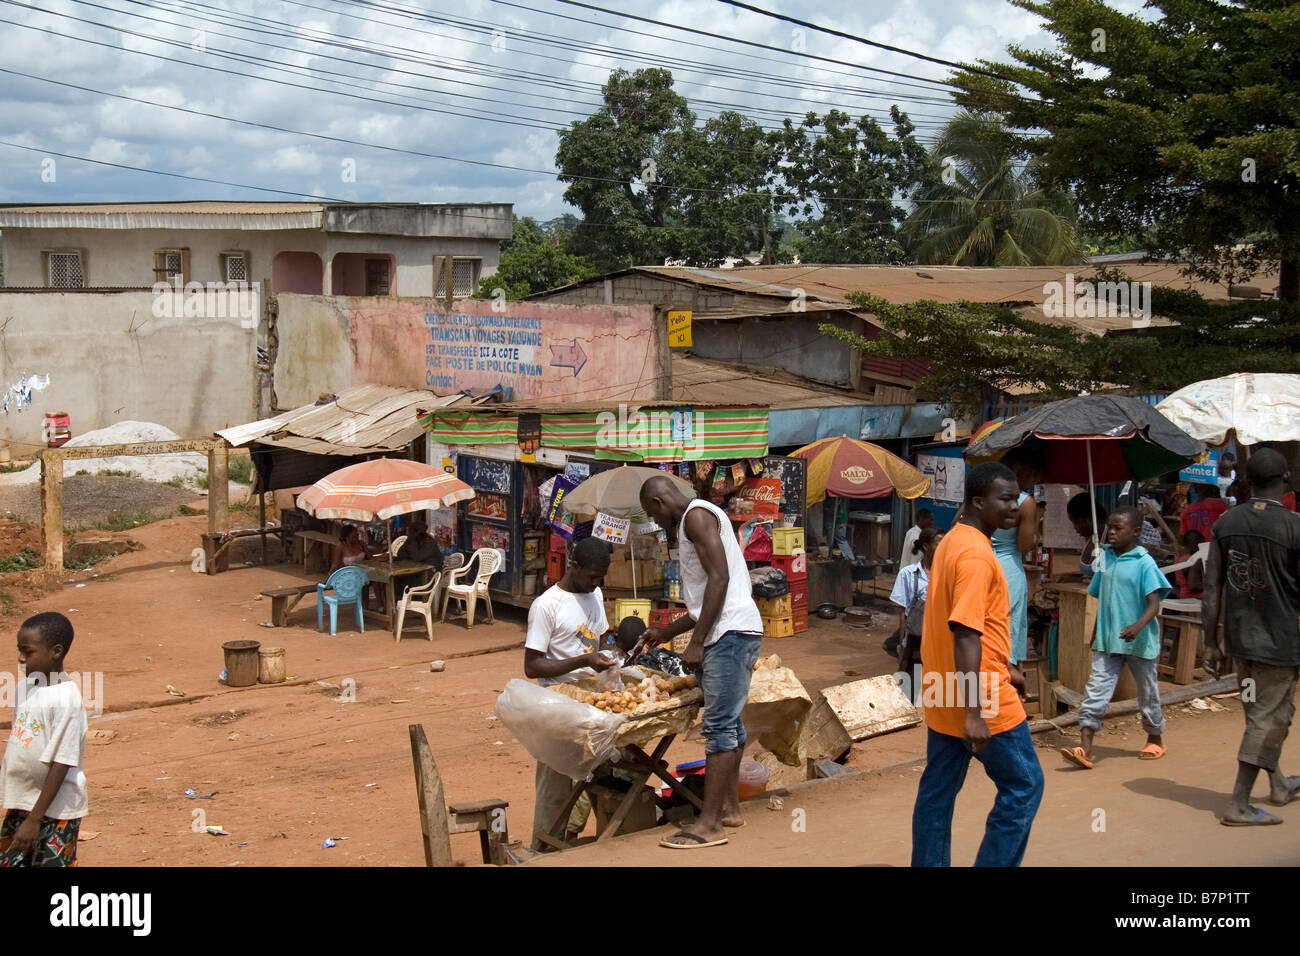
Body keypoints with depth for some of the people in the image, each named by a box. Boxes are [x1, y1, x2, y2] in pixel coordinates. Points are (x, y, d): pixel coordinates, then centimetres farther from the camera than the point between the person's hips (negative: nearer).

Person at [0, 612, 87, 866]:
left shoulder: (66, 699, -20)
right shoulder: (26, 688, 4)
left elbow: (61, 764, -20)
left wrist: (34, 819, -20)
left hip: (55, 811, -8)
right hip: (20, 804, 8)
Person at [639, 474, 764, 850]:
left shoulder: (696, 515, -7)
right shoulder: (695, 522, 24)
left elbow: (719, 578, -18)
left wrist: (697, 642, -18)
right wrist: (665, 632, 33)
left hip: (731, 633, -11)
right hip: (729, 633, 11)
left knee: (719, 725, -11)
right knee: (727, 722, 15)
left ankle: (709, 824, -12)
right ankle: (729, 808, 22)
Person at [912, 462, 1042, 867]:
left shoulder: (954, 542, 12)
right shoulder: (976, 555, -20)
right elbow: (966, 634, -26)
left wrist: (1003, 667, 29)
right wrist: (974, 712, -28)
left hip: (944, 696, 9)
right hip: (980, 700, -9)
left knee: (938, 791, 12)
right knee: (1024, 785, 4)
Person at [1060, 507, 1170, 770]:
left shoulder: (1144, 563, -13)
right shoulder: (1105, 559, 5)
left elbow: (1154, 604, -18)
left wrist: (1138, 626, -36)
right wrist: (1096, 634, 18)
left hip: (1139, 642, -5)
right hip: (1107, 642, 5)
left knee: (1148, 693, 14)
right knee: (1095, 691, -6)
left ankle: (1155, 739, 36)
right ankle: (1085, 748, -11)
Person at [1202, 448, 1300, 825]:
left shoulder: (1226, 523, 0)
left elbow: (1212, 588, 1)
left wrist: (1210, 643, 6)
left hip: (1240, 636, 6)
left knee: (1261, 711, 22)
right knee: (1269, 717, 1)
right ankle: (1238, 805, 1)